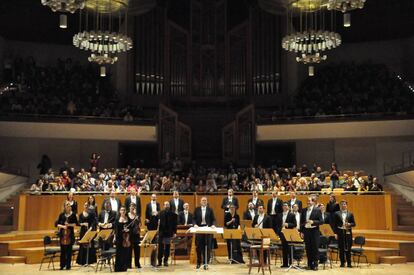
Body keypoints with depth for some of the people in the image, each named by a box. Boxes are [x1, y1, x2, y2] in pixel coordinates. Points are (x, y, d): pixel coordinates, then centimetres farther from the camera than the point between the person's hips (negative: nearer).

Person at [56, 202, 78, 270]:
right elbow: (57, 224, 1)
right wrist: (62, 226, -16)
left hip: (70, 234, -1)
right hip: (62, 234, 1)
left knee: (69, 250, 1)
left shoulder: (73, 214, 1)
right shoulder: (62, 215, 3)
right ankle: (62, 265, 14)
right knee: (62, 250, 3)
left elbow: (76, 223, 1)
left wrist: (69, 224, -13)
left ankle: (68, 265, 8)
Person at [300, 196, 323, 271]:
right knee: (308, 248, 7)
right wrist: (301, 231, 5)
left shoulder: (317, 210, -2)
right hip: (306, 231, 4)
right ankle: (309, 264, 15)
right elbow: (301, 222, 11)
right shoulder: (304, 210, 9)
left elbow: (321, 221, -6)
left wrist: (313, 222, -21)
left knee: (315, 248, -1)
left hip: (314, 231, -3)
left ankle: (315, 265, 6)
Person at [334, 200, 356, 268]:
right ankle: (342, 263, 10)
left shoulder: (350, 214, 8)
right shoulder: (337, 213, 6)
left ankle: (349, 263, 8)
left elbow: (354, 224, 7)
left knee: (348, 248, 1)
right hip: (340, 232, 0)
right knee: (341, 249, 2)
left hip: (348, 232, 0)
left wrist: (349, 224, -14)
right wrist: (335, 233, -3)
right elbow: (335, 224, 3)